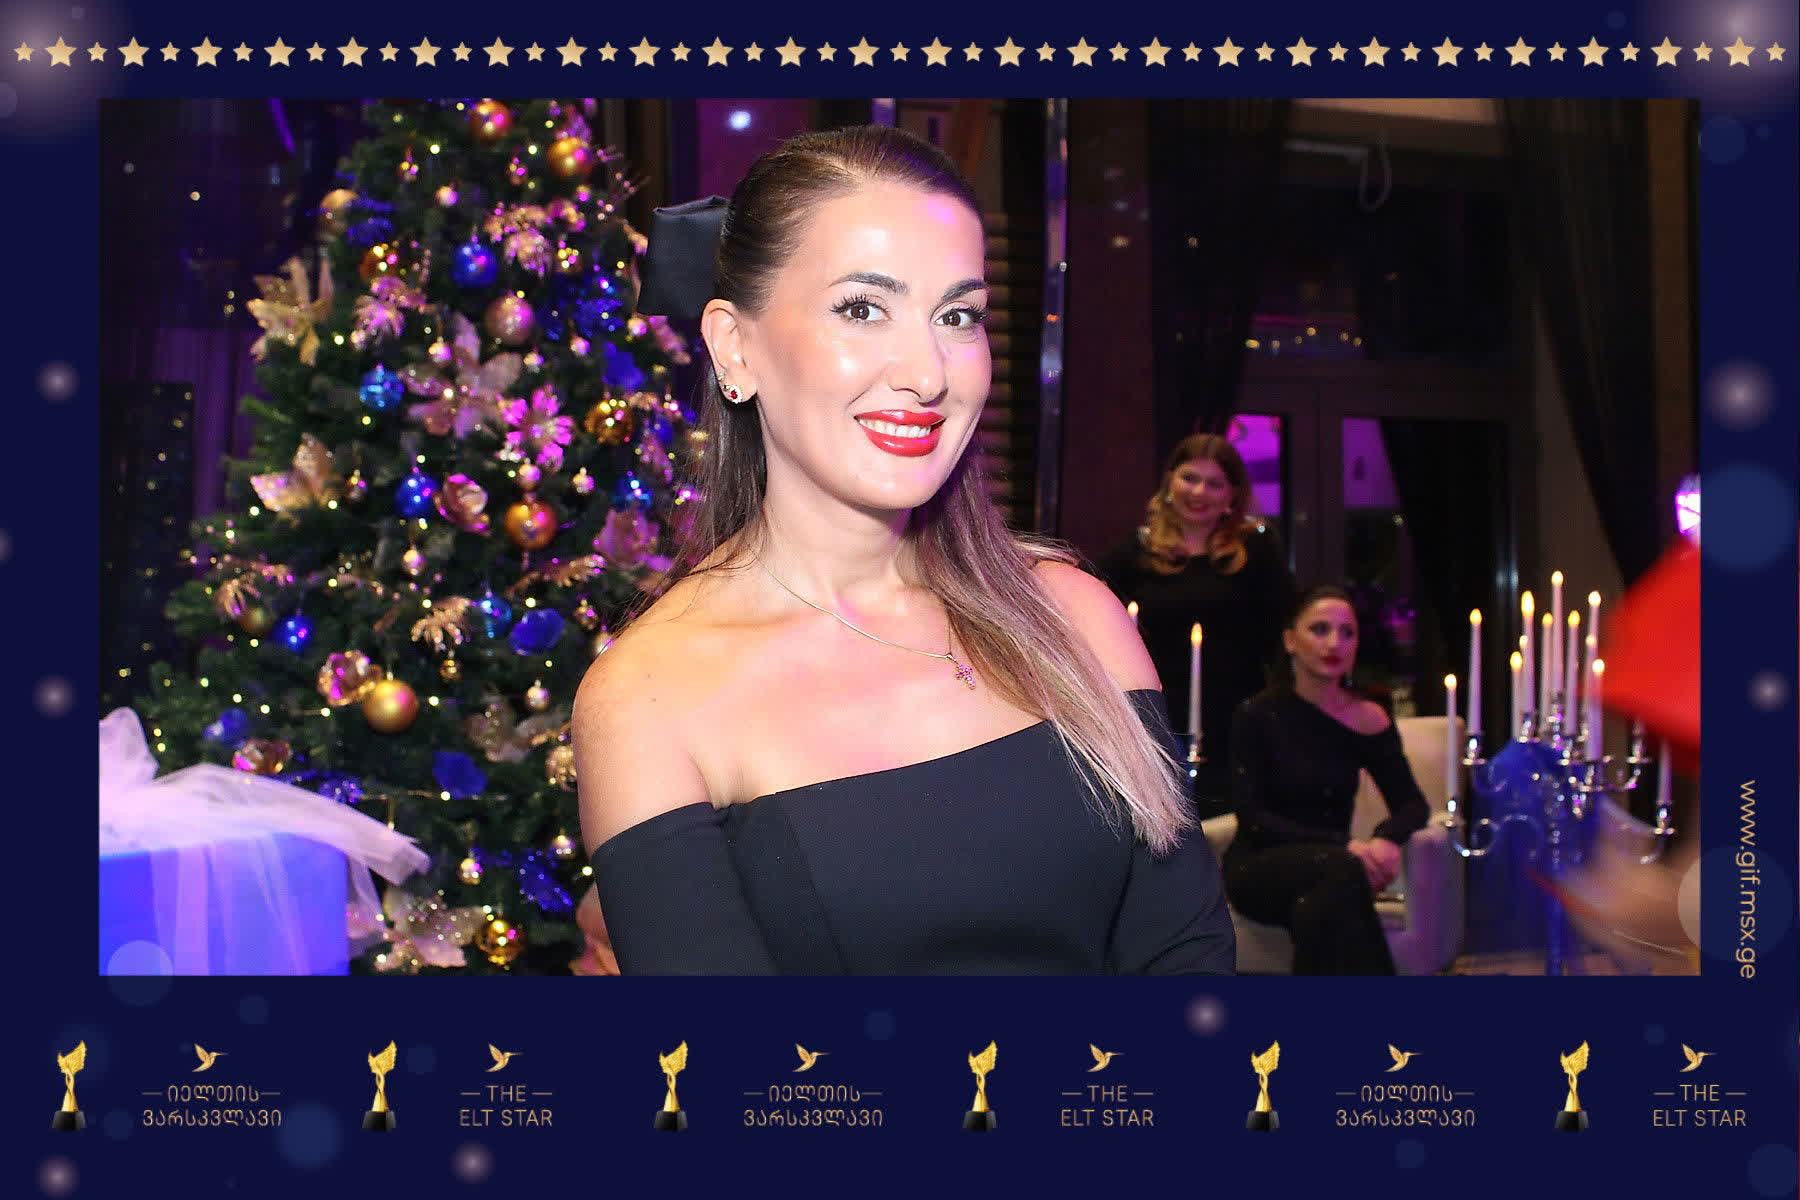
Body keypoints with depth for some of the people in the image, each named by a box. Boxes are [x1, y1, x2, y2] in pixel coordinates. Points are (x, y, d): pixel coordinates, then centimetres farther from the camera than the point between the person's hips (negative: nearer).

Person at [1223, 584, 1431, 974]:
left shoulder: (1369, 719, 2)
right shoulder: (1258, 715, -7)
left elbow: (1412, 804, 4)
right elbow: (1253, 818, -11)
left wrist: (1387, 837, -22)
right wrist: (1343, 845, -25)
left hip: (1324, 874, 2)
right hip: (1259, 869, -2)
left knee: (1320, 907, -36)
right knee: (1342, 868, -34)